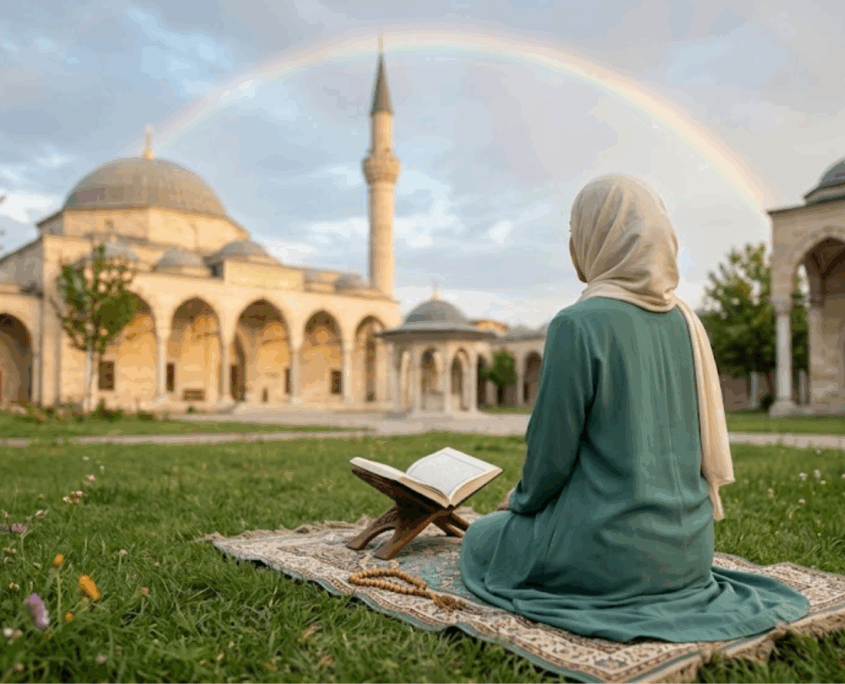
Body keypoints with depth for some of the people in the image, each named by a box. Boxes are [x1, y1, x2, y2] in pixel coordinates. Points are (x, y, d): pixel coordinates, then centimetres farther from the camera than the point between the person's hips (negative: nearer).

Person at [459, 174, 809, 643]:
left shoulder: (578, 324, -19)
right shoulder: (684, 320, 3)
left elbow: (552, 451, -15)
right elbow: (706, 436, 10)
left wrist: (522, 500, 7)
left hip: (610, 550, -8)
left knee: (482, 537, 19)